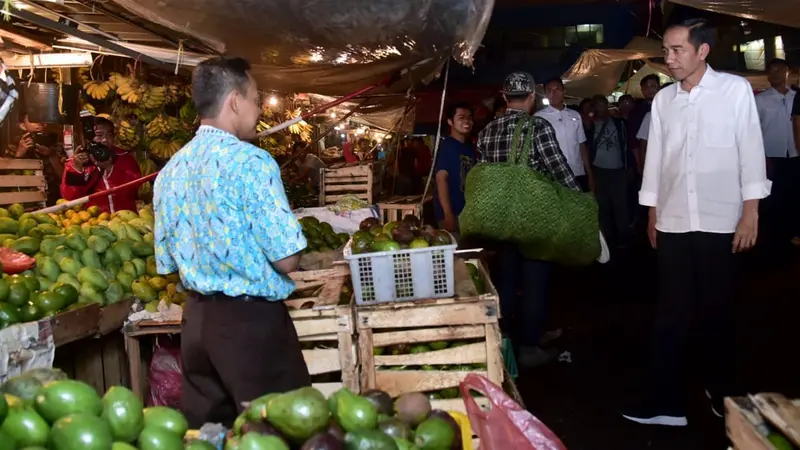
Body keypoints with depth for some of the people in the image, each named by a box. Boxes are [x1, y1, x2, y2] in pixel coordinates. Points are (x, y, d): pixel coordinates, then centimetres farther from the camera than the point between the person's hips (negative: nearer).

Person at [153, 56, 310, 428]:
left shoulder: (170, 170, 7)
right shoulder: (251, 161, -15)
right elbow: (286, 259, -16)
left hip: (196, 319, 7)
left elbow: (167, 261, 14)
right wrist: (288, 254, 5)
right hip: (252, 319, -7)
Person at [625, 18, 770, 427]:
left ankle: (721, 392, 29)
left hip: (720, 221, -3)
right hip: (673, 223, 3)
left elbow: (751, 151, -4)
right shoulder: (663, 99, 8)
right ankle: (665, 403, 8)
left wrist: (751, 213, -9)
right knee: (672, 314, 4)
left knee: (717, 312, 10)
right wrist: (652, 212, 12)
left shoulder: (735, 89, -2)